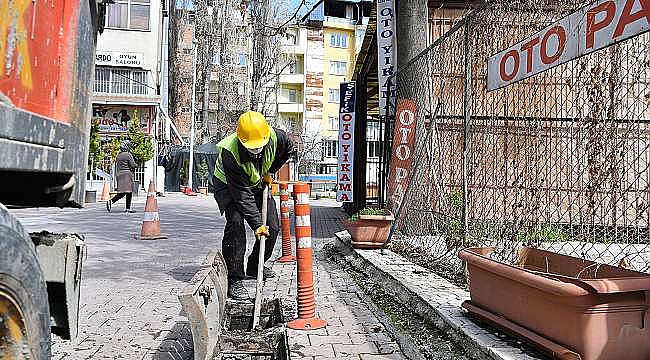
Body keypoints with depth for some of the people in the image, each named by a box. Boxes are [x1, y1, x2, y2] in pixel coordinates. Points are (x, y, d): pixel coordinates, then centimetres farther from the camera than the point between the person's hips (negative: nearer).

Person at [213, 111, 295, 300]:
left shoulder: (276, 137, -28)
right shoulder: (229, 152, -38)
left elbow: (289, 149, 0)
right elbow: (242, 194, -35)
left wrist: (269, 172, -1)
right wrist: (257, 224, -35)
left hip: (258, 184, 5)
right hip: (228, 186, -5)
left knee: (273, 227, 1)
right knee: (235, 221, -28)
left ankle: (255, 267, 25)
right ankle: (234, 280, -19)